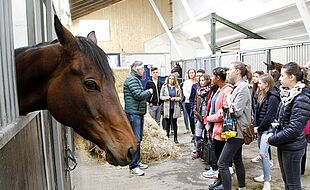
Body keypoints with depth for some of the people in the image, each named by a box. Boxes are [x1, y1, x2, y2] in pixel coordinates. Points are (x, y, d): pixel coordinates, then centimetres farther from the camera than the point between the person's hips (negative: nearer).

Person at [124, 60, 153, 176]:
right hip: (133, 113, -11)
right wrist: (149, 92, -5)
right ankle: (133, 166, 0)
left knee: (139, 138, 15)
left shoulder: (136, 79, 19)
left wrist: (147, 93, 7)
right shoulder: (131, 80, -13)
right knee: (135, 140, -7)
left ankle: (137, 162, 26)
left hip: (139, 112, 11)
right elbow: (138, 95, -20)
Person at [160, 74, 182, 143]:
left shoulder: (177, 87, 4)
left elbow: (180, 97, 5)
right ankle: (167, 136, 13)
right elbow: (161, 96, 5)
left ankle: (175, 138, 13)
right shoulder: (164, 87, 4)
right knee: (167, 123, 4)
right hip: (167, 107, 0)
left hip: (175, 107, 0)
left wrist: (175, 98, -13)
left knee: (174, 123, 6)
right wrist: (165, 97, -14)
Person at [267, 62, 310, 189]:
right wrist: (274, 134, 0)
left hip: (292, 148, -8)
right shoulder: (288, 94, 7)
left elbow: (294, 129, -24)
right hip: (283, 145, 8)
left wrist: (272, 139, -16)